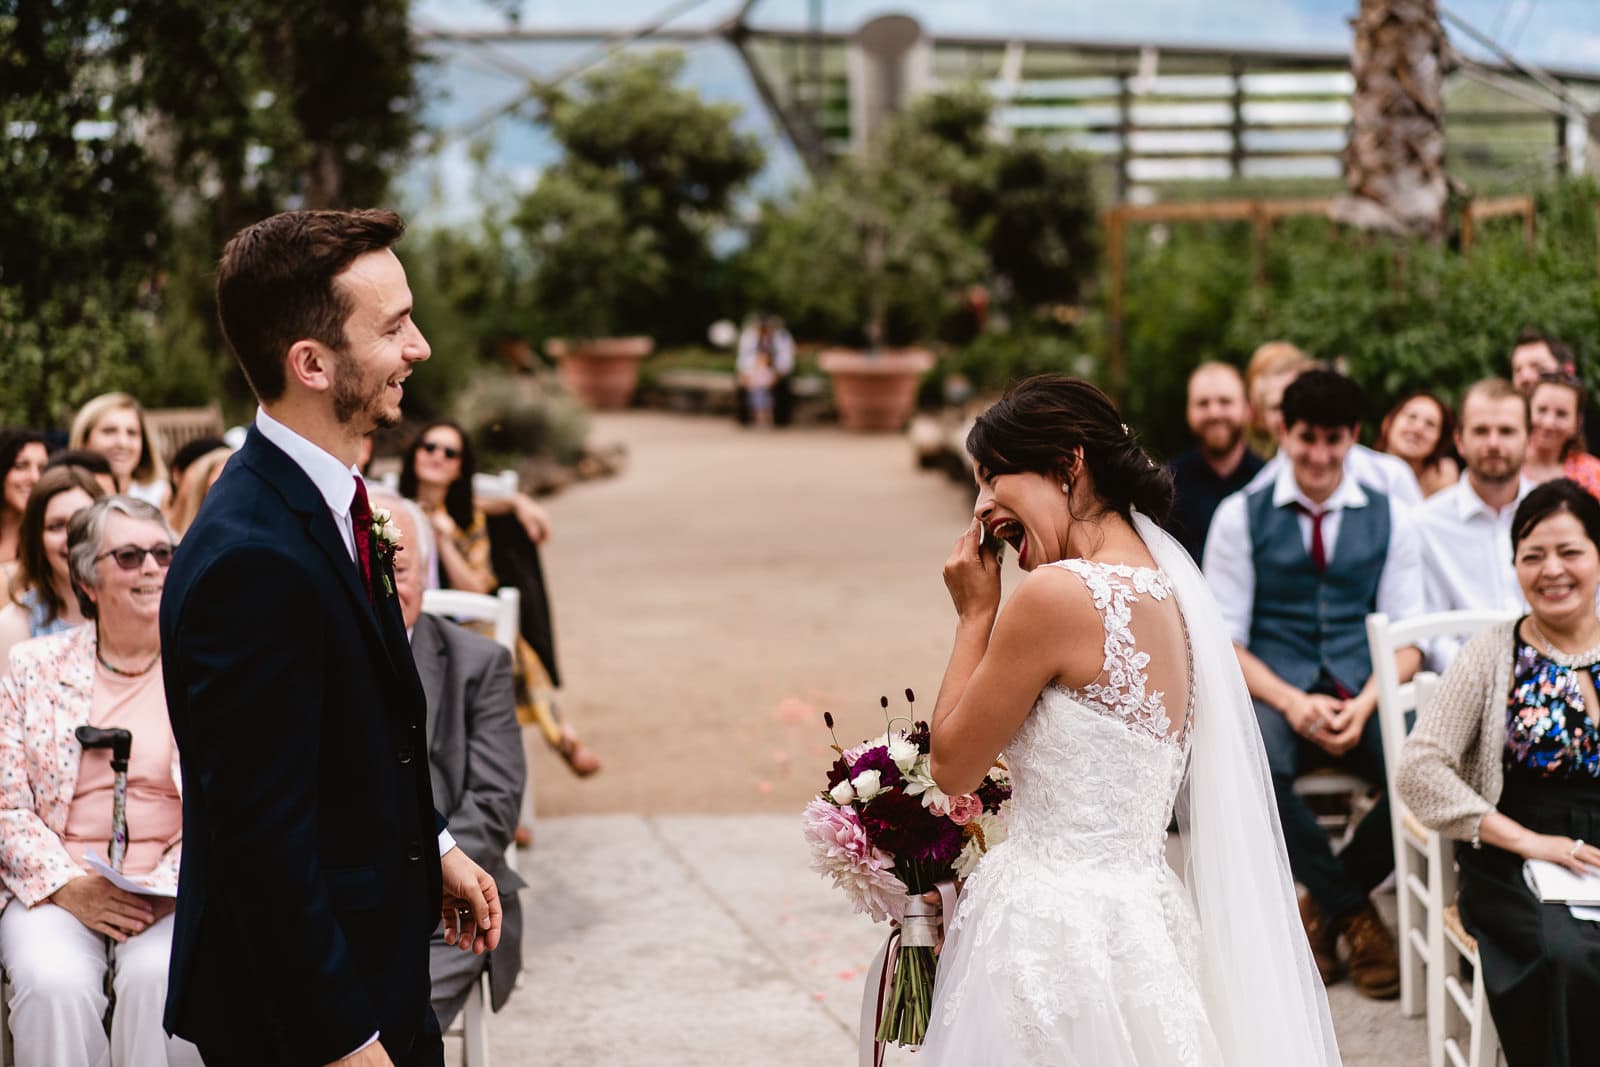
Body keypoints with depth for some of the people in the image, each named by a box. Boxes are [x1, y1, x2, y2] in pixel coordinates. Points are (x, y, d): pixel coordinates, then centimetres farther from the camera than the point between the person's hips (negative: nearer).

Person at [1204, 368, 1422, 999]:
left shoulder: (1388, 519, 11)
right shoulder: (1241, 517, 6)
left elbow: (1406, 638, 6)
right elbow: (1222, 640, 0)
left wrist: (1365, 704, -15)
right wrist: (1292, 703, -17)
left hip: (1364, 698, 2)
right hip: (1275, 693, -1)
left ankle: (1324, 900, -3)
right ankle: (1351, 912, -13)